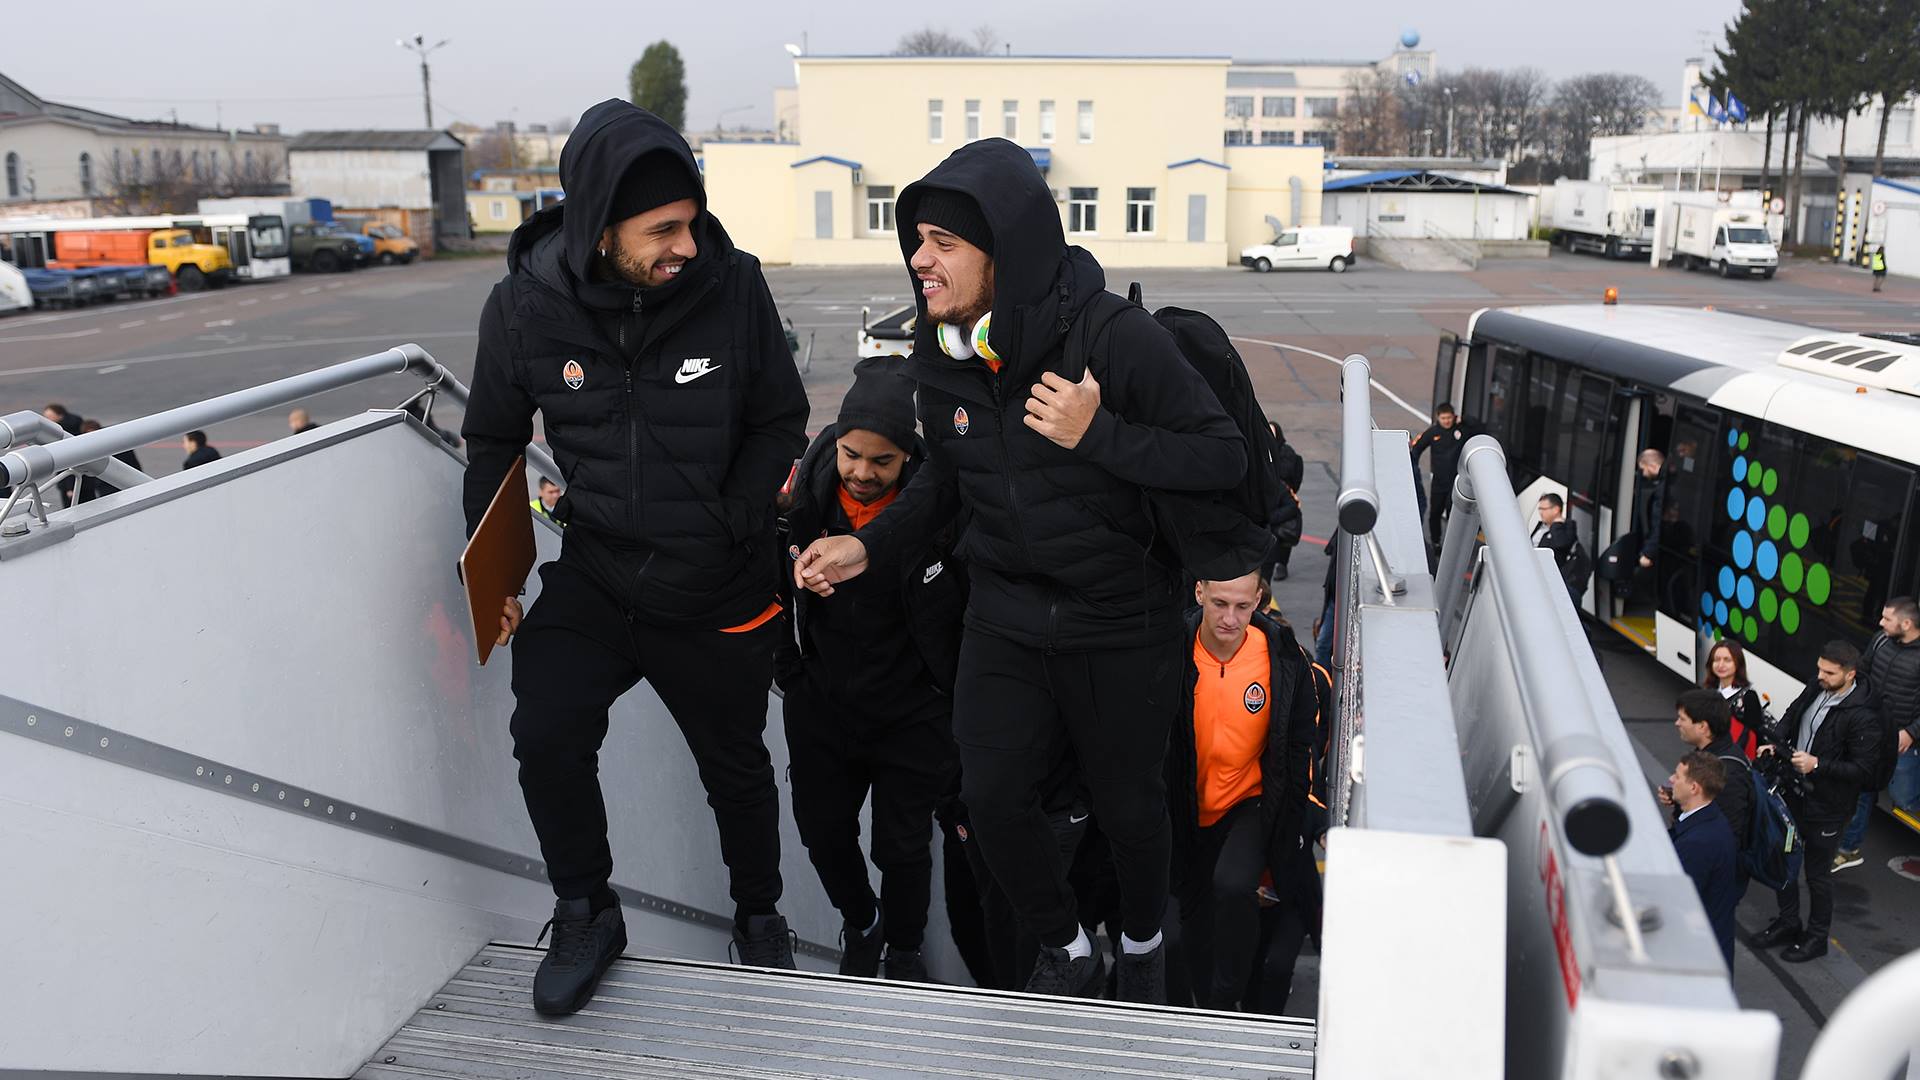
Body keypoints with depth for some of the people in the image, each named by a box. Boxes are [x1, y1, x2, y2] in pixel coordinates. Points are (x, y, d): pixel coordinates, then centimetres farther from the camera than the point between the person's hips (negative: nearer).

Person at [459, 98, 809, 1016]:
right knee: (547, 735, -19)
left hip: (722, 593, 0)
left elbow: (780, 424, -4)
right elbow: (493, 443, 4)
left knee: (736, 768, 16)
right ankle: (586, 916, 11)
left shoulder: (733, 286, -17)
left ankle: (759, 920, 45)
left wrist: (728, 527, -16)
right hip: (594, 578, 1)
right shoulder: (525, 306, -13)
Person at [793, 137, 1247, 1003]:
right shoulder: (943, 360, -4)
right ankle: (1066, 952, 29)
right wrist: (868, 545, -1)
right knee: (991, 794, 0)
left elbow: (1225, 457, -19)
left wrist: (1097, 435, -29)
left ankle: (1143, 945, 44)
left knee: (1127, 802, 12)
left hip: (1122, 623, -4)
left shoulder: (1116, 339, -22)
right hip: (1005, 615, 4)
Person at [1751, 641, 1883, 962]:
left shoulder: (1863, 717, -25)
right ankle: (1787, 923, 40)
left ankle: (1817, 937, 32)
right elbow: (1792, 715, 14)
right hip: (1794, 792, 7)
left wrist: (1817, 764, -29)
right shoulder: (1816, 688, -5)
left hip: (1826, 807, -7)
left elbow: (1861, 769, -22)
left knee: (1818, 873, 11)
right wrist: (1776, 744, -1)